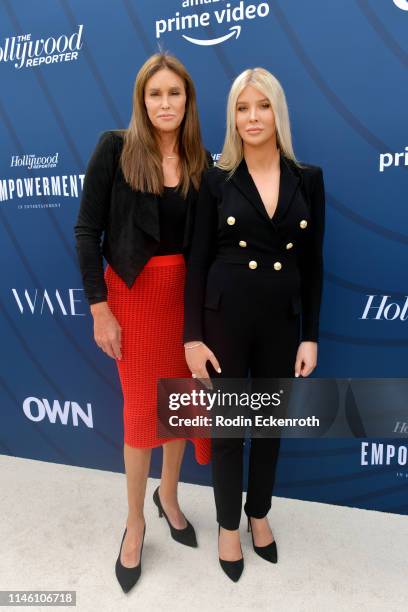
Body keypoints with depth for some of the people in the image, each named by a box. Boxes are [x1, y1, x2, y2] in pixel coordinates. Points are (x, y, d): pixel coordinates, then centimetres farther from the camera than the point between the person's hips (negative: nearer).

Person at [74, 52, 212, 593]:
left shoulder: (200, 161, 3)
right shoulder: (115, 148, -6)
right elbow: (87, 231, -8)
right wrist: (99, 309, -11)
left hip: (187, 293, 4)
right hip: (134, 293, -3)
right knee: (142, 410, 5)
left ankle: (168, 497, 39)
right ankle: (135, 521, 29)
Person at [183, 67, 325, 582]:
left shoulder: (308, 178, 4)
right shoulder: (216, 180, -1)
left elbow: (312, 264, 4)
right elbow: (197, 262, -3)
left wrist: (311, 336, 1)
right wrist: (192, 336, -8)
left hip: (282, 319, 2)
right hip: (225, 316, -2)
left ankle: (259, 513, 41)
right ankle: (228, 524, 34)